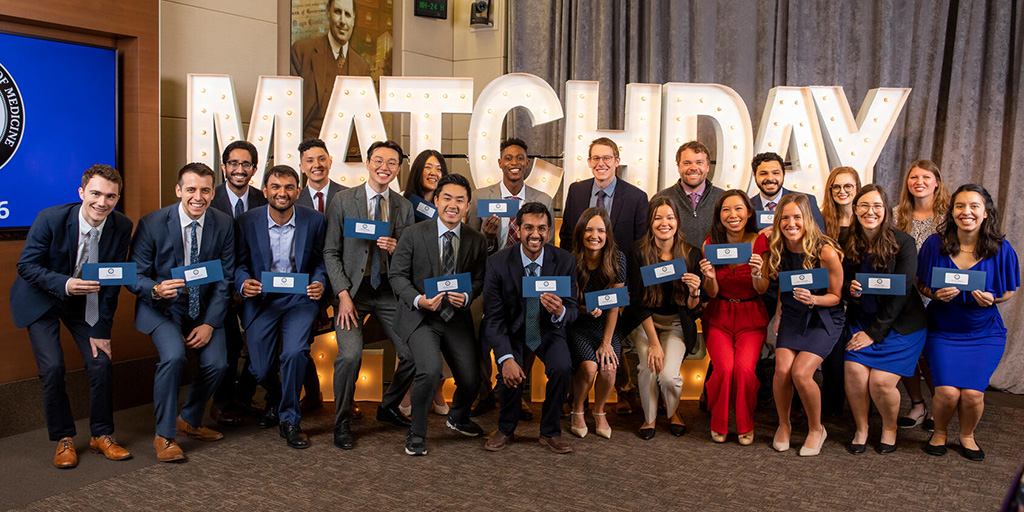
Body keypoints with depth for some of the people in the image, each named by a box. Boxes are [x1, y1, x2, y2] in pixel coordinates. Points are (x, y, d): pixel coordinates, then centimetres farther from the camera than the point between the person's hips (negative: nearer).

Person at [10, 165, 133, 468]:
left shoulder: (122, 227, -16)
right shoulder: (50, 219, -25)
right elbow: (26, 265, -17)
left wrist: (102, 329, -9)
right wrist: (64, 284, -35)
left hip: (85, 302, 3)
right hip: (41, 298, -3)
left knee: (102, 362, -6)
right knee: (52, 367, -12)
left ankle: (101, 435, 13)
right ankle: (63, 440, 7)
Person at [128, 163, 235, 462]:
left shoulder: (224, 225, -6)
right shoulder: (152, 225, -13)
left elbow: (225, 279, -3)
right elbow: (134, 277, -9)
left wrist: (210, 323, -11)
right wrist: (156, 290, -33)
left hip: (204, 306, 3)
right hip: (162, 307, -3)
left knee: (217, 363, -14)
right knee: (174, 357, -27)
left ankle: (189, 421, 16)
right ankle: (164, 435, -7)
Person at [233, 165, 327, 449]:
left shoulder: (314, 220, -3)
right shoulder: (248, 221, -3)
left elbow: (320, 260, 7)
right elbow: (239, 263, 5)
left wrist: (319, 282, -13)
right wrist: (244, 283, -17)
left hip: (300, 298, -1)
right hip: (260, 299, 1)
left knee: (295, 353, -25)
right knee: (261, 371, -2)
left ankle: (289, 419, -1)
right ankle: (275, 401, 39)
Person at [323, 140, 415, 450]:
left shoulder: (404, 207, 8)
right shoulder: (343, 200, 0)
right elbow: (331, 253, -1)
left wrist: (396, 249, -12)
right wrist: (343, 294, -10)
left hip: (389, 290, 3)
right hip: (352, 288, -3)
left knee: (413, 352, -5)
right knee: (350, 354, -21)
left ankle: (389, 407, 23)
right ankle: (342, 423, 3)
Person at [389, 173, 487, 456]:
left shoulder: (477, 240, 2)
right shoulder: (414, 234, -5)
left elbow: (479, 279, 10)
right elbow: (397, 274, -3)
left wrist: (466, 296, -12)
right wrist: (418, 300, -19)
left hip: (457, 317, 3)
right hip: (419, 316, -3)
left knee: (471, 378, -4)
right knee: (430, 370, -25)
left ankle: (457, 418, 34)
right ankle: (416, 433, 1)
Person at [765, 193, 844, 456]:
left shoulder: (826, 252, -20)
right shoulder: (779, 249, -6)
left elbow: (835, 296, -9)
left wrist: (813, 299, -27)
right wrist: (778, 314, 6)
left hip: (824, 318, -4)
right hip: (792, 316, 4)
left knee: (801, 373, -20)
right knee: (782, 369, -16)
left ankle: (816, 429, 7)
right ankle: (784, 425, 10)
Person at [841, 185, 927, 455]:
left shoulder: (903, 242, -12)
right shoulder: (848, 242, 0)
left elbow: (901, 293, -13)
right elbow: (841, 281, 10)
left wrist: (874, 332, -13)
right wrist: (849, 289, -15)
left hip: (900, 324, -3)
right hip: (860, 320, 3)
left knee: (881, 381, -14)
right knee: (855, 374, -15)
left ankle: (890, 427, 18)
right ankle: (861, 428, 11)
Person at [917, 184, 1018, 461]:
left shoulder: (1000, 248, -7)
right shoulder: (935, 244, -8)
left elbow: (1009, 291, 5)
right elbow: (920, 284, 3)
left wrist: (991, 298, -16)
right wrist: (936, 294, -17)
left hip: (984, 333, 0)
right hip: (943, 331, 0)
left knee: (972, 393, -12)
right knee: (947, 391, -15)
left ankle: (967, 435, 22)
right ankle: (939, 432, 18)